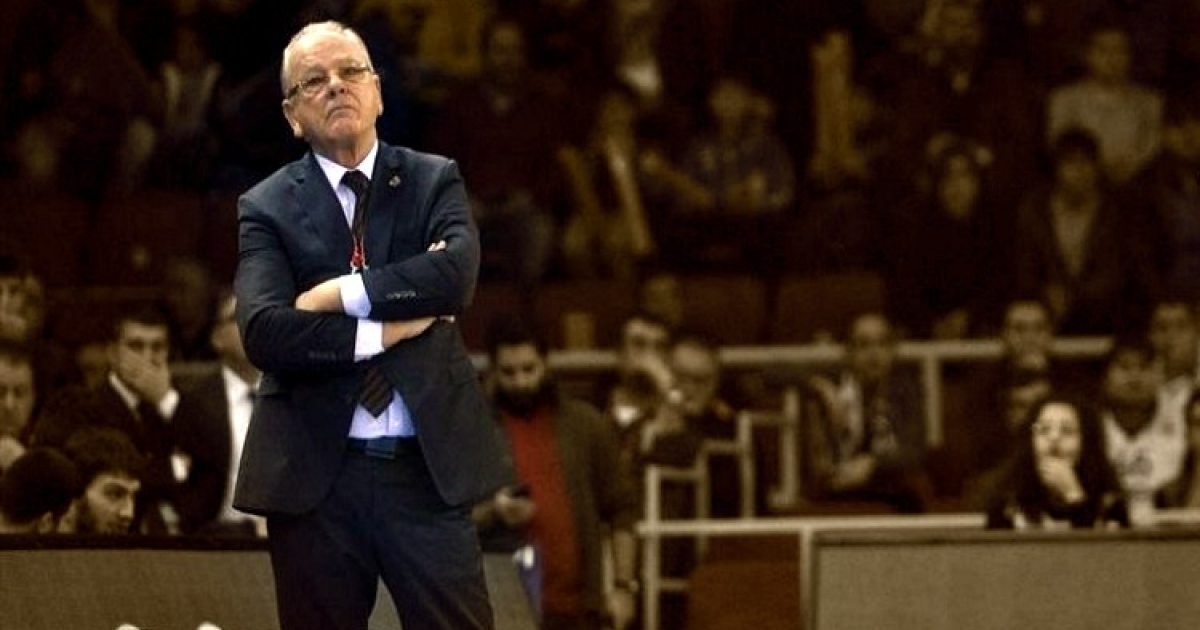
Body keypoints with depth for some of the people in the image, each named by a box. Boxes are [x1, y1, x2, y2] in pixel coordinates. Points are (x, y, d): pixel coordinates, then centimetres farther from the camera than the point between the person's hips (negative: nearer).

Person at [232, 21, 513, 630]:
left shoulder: (434, 182, 8)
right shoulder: (267, 208, 4)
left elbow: (456, 274, -13)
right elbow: (263, 332, -12)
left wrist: (339, 294, -12)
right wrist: (382, 331, -14)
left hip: (429, 466, 0)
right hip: (316, 471, 0)